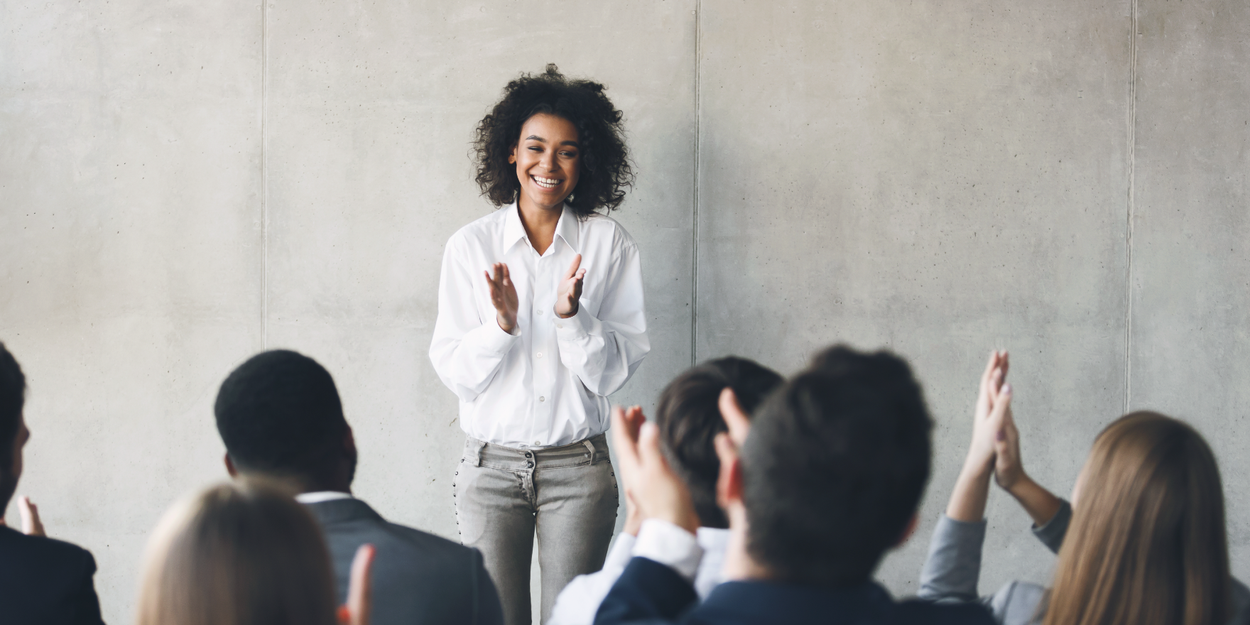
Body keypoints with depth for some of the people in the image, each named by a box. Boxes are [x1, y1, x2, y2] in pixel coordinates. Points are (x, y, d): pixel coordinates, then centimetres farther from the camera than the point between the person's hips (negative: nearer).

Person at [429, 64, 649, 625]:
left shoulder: (609, 245, 1)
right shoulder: (471, 247, 1)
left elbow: (613, 372, -2)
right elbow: (454, 372, -2)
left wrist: (572, 314, -18)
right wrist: (502, 324, -19)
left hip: (578, 465, 0)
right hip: (491, 466, 0)